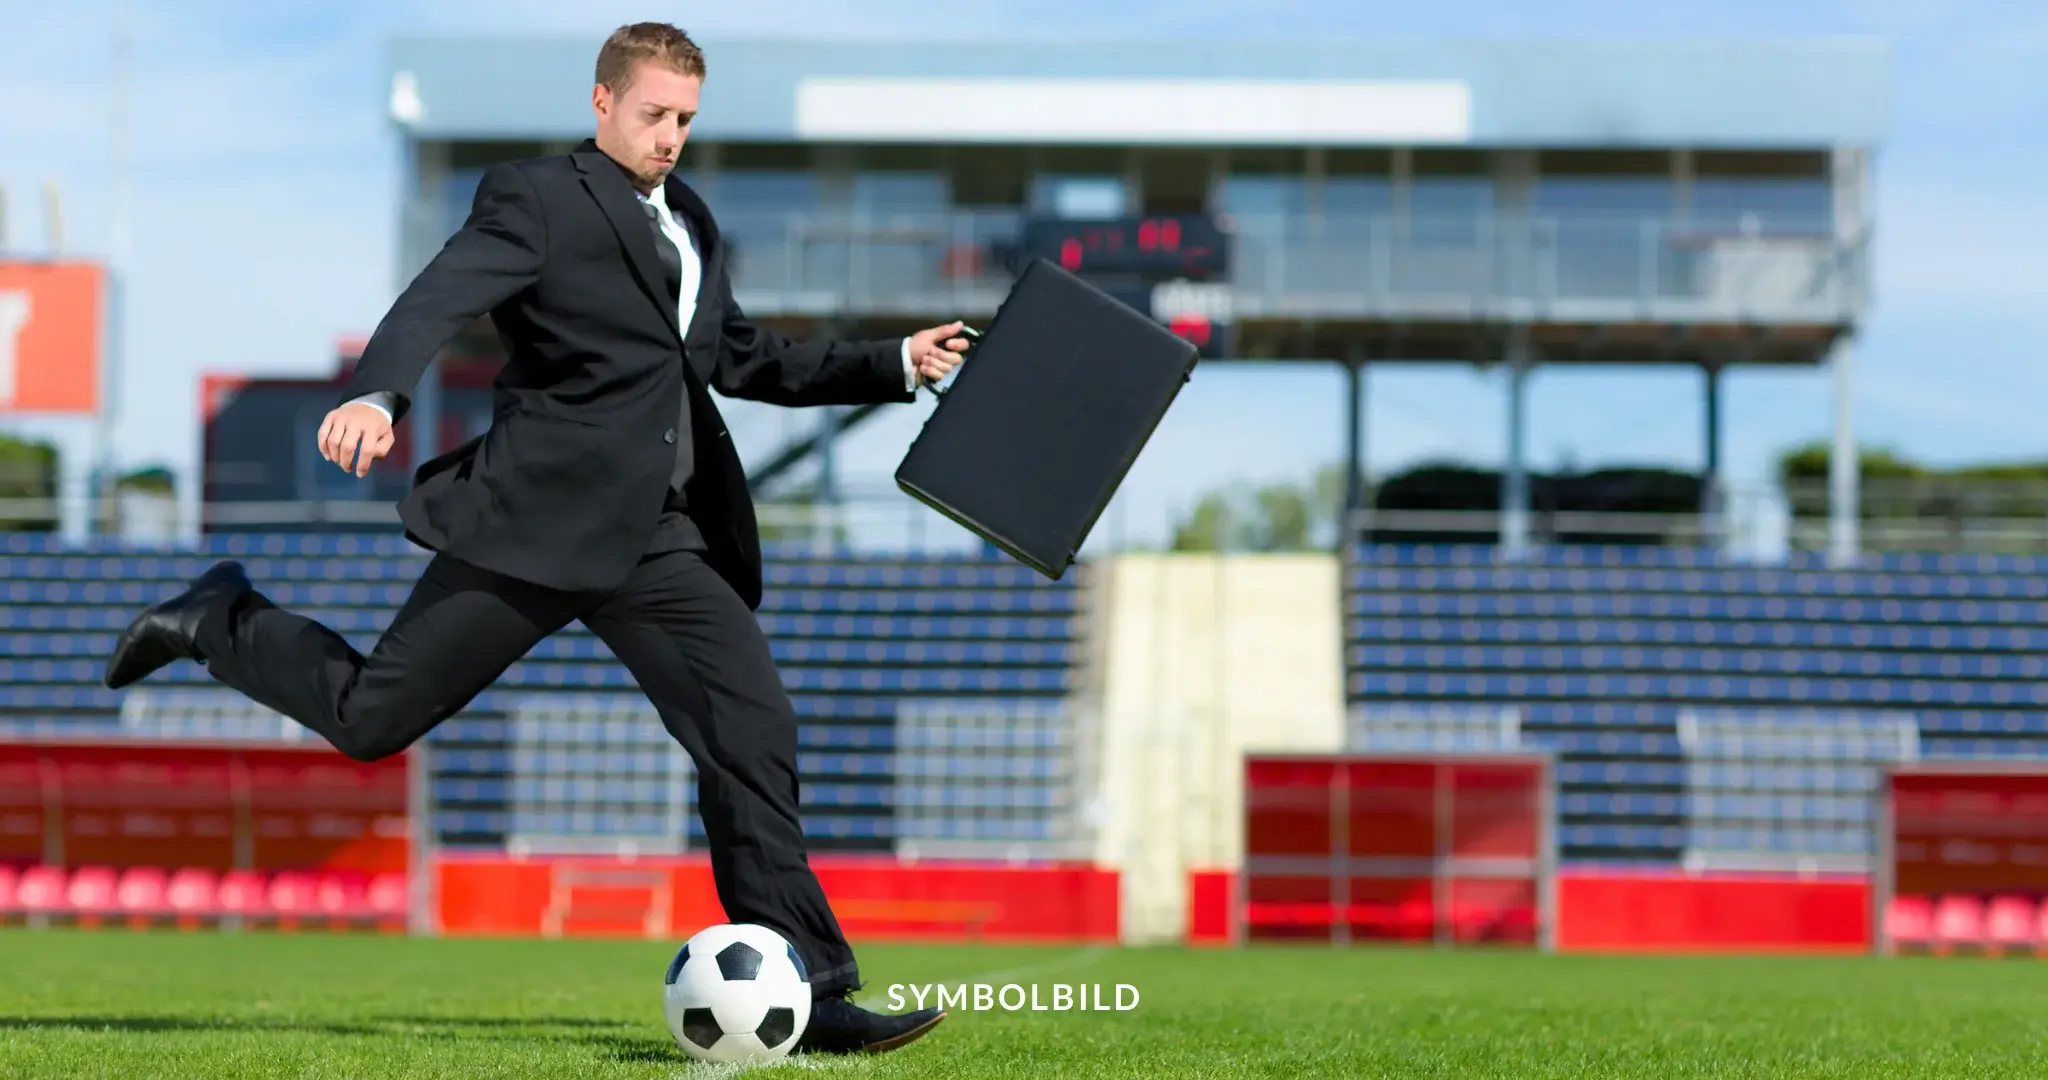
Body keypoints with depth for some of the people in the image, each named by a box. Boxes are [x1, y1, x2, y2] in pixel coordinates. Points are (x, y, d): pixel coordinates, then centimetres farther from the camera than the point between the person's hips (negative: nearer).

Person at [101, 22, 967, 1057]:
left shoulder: (690, 223, 20)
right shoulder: (536, 198, -4)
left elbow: (739, 357, 31)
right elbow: (438, 299, -20)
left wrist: (893, 365, 26)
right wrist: (374, 395, -39)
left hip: (661, 540, 6)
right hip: (539, 519, -6)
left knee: (752, 728, -6)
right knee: (372, 716, -1)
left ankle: (802, 992, -4)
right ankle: (220, 621, 27)